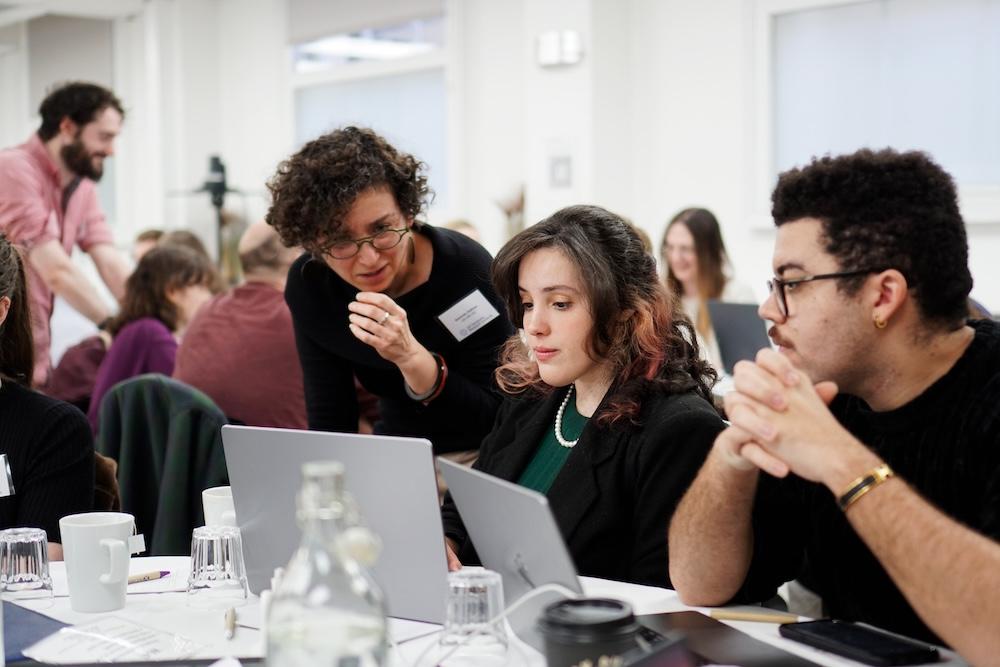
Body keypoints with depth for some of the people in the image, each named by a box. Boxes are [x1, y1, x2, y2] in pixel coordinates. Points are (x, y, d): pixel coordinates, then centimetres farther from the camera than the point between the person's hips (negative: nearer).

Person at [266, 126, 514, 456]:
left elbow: (496, 422, -18)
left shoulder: (466, 270, -20)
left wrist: (411, 357, -31)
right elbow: (329, 424, -6)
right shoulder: (308, 285, -10)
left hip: (477, 461, -2)